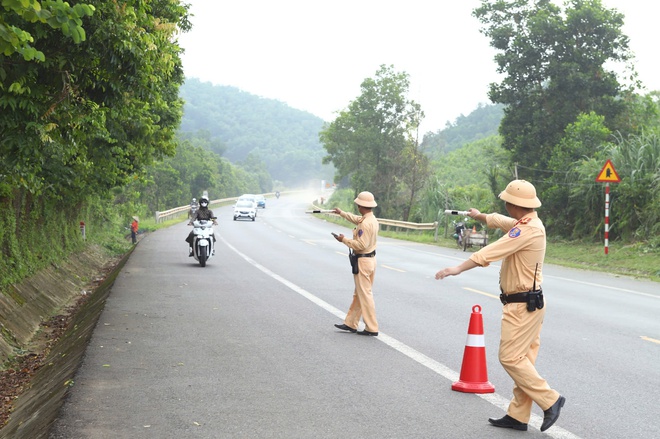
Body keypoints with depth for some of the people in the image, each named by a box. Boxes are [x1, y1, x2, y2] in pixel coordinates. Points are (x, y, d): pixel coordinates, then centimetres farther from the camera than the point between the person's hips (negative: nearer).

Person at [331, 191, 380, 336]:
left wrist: (344, 240, -13)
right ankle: (351, 323, 26)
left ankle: (372, 328, 1)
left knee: (365, 295, -3)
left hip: (363, 261, -10)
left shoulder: (365, 224, -23)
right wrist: (341, 213, 39)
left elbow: (361, 245, -26)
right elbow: (356, 218, 27)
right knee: (358, 294, 17)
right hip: (371, 259, 10)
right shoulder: (372, 219, 7)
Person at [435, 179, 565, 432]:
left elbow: (490, 253, -26)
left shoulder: (528, 230, -20)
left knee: (511, 358, -8)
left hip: (522, 306, -10)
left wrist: (458, 269, -27)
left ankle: (549, 400, -1)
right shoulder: (527, 223, 10)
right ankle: (518, 416, 15)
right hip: (528, 304, 10)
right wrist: (479, 216, 46)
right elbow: (500, 222, 31)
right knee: (522, 359, 10)